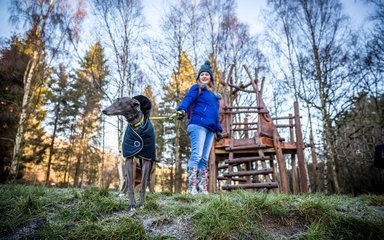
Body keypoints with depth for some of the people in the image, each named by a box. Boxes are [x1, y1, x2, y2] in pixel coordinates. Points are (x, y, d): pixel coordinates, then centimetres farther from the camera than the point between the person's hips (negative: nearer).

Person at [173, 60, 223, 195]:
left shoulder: (214, 94, 28)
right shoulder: (197, 88, 8)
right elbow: (187, 99, -10)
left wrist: (218, 129, 23)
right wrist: (181, 109, -31)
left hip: (210, 129, 7)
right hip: (198, 125, -7)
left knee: (204, 159, 4)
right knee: (197, 155, -15)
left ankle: (202, 188, 6)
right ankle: (192, 187, -16)